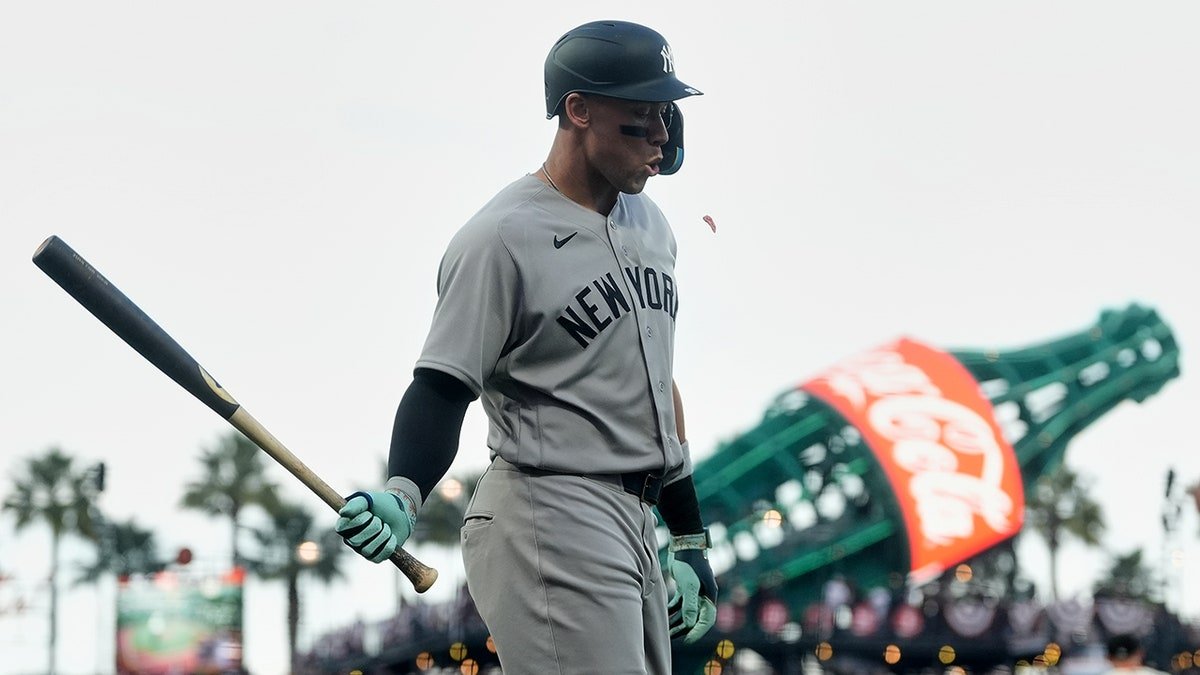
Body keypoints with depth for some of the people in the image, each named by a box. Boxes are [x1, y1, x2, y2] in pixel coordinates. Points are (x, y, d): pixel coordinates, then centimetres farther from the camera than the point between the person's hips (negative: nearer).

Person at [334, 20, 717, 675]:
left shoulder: (649, 223, 15)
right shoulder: (503, 238, -11)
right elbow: (442, 388, -15)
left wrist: (688, 537, 21)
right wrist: (402, 495, -33)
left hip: (637, 522, 9)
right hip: (548, 517, -8)